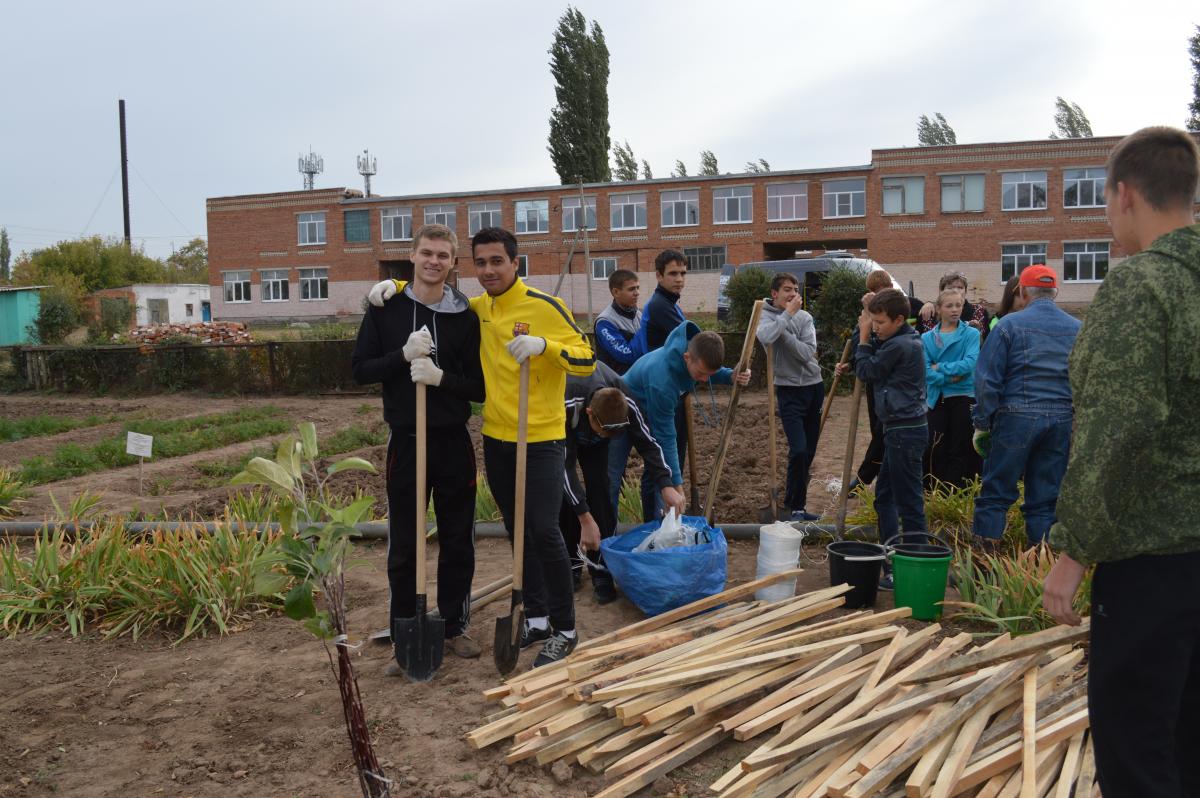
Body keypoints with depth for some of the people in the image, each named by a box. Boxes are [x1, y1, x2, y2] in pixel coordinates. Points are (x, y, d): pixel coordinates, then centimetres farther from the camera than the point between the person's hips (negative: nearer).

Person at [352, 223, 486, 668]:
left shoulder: (466, 317, -1)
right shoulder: (385, 309, 0)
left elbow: (480, 387, -1)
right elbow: (360, 369, -1)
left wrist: (441, 377, -20)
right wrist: (404, 354, -17)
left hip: (454, 442, 1)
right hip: (405, 442, 0)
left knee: (458, 541, 10)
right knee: (403, 547, 6)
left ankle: (455, 626, 26)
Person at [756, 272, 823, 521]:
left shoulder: (804, 317, 2)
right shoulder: (766, 316, -6)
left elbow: (807, 353, -12)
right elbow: (766, 337, -32)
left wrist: (784, 332, -18)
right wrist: (787, 314, -22)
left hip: (814, 386, 5)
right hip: (790, 390, -5)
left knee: (809, 451, 10)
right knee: (799, 450, -16)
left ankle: (794, 501, 23)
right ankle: (796, 507, -3)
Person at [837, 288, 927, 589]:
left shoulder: (900, 345, -18)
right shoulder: (906, 340, 14)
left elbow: (867, 371, -9)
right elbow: (877, 366, 19)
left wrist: (864, 334, -1)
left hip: (905, 432, -11)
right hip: (901, 430, 11)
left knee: (909, 502, -5)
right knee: (884, 495, 18)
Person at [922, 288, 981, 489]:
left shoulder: (971, 334, 0)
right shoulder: (927, 338, 5)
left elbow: (970, 363, -14)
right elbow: (926, 371, -5)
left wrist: (940, 368, -11)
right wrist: (951, 377, -17)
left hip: (964, 398, -2)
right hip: (937, 399, 2)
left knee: (959, 451, 3)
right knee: (936, 449, 1)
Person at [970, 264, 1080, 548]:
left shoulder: (1010, 324, -4)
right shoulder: (1078, 329, 8)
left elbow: (987, 378, -7)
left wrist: (982, 423, -1)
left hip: (1016, 417, -3)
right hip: (1063, 420, 4)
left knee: (995, 492, 4)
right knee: (1047, 498, 10)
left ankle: (984, 553, 5)